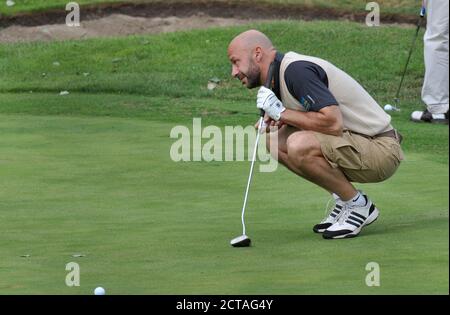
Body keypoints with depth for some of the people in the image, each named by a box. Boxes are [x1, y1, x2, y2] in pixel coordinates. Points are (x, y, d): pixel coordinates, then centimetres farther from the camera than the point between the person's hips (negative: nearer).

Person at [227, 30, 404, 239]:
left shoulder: (296, 70, -19)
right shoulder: (280, 75, 12)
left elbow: (333, 122, -29)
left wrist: (282, 112, -17)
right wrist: (278, 118, 1)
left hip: (380, 149, -10)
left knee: (300, 145, -30)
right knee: (276, 141, 6)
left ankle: (358, 205, -8)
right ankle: (343, 199, 10)